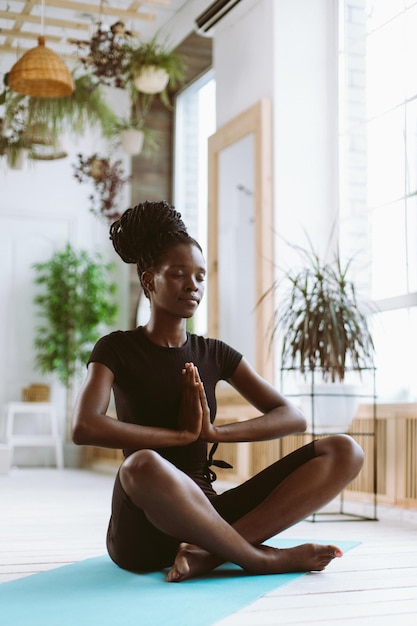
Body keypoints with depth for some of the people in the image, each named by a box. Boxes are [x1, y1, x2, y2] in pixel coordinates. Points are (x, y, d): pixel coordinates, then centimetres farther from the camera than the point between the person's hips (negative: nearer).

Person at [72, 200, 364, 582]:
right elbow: (85, 427, -19)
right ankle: (262, 558, -20)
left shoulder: (214, 355, 13)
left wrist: (214, 432, -10)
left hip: (204, 515, 5)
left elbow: (292, 418, 6)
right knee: (143, 466, -42)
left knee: (344, 452, -10)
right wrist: (181, 433, -13)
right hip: (142, 533, -5)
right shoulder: (117, 349, 1)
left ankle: (208, 550, -22)